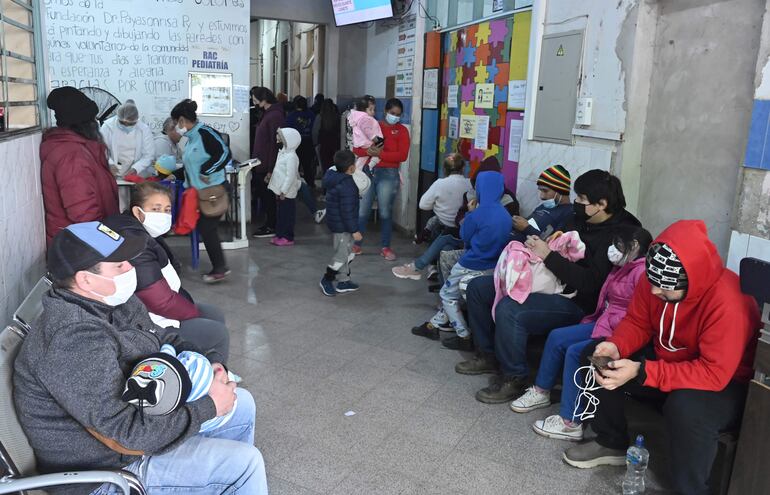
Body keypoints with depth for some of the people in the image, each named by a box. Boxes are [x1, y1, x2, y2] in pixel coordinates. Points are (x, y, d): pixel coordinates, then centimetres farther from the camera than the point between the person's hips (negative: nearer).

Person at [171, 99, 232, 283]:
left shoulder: (204, 132, -16)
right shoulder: (192, 137, 13)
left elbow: (224, 153, -24)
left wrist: (205, 172, -19)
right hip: (200, 191, 10)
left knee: (208, 228, -6)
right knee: (204, 228, 10)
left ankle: (220, 268, 5)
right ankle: (218, 267, 19)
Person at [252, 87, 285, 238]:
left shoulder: (275, 116, -16)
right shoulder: (267, 114, 13)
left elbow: (275, 144, -20)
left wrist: (270, 169, -20)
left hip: (267, 165, -9)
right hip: (261, 163, 9)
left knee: (267, 195, 0)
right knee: (262, 194, 14)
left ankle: (271, 227, 11)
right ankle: (269, 224, 24)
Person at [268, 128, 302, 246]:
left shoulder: (291, 157, -19)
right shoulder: (283, 153, 12)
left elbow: (290, 176, -23)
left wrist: (283, 191, -21)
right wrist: (278, 191, 17)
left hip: (287, 193, -9)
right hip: (281, 191, 9)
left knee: (287, 214, -1)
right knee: (281, 214, 16)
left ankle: (288, 237, 6)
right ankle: (280, 234, 25)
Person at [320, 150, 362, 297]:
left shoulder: (334, 178, 3)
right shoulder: (347, 186, -26)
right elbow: (347, 211, -25)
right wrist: (354, 230, -19)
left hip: (335, 222, 10)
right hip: (342, 226, -10)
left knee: (347, 253, 19)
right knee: (342, 255, 2)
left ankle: (343, 282, 28)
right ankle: (326, 280, 15)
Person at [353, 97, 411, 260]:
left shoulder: (402, 130, 4)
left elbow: (402, 155, -9)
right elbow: (356, 148, 5)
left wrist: (380, 154, -16)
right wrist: (368, 151, -17)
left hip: (388, 174, -2)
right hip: (368, 171, 2)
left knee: (385, 212, 2)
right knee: (362, 211, 1)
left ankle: (385, 247, 14)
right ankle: (356, 244, 13)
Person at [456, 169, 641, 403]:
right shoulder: (582, 220, 8)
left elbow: (590, 283, -27)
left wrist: (548, 255, -23)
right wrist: (537, 243, 3)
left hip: (576, 303, -10)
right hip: (547, 281, 10)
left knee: (509, 311, -33)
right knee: (478, 286, 7)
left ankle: (514, 379, -11)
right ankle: (488, 355, 20)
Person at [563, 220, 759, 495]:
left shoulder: (728, 303, -34)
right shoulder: (656, 280, -15)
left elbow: (714, 374, -34)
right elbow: (637, 322, -1)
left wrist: (642, 372, -39)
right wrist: (616, 346, -24)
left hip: (726, 383, -7)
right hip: (666, 359, 7)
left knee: (685, 408, -38)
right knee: (598, 358, -5)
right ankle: (612, 444, 15)